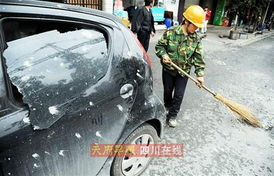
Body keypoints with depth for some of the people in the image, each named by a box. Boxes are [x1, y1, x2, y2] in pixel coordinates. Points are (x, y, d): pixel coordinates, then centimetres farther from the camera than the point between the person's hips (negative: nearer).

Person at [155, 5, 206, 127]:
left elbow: (198, 57, -4)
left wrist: (200, 74, -10)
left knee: (179, 95, 3)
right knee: (167, 91, 16)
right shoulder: (171, 32, -14)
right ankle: (167, 107, 45)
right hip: (168, 70, -1)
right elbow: (159, 46, -3)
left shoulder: (196, 39, -5)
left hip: (184, 72, 1)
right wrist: (163, 54, -23)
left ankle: (172, 115, 22)